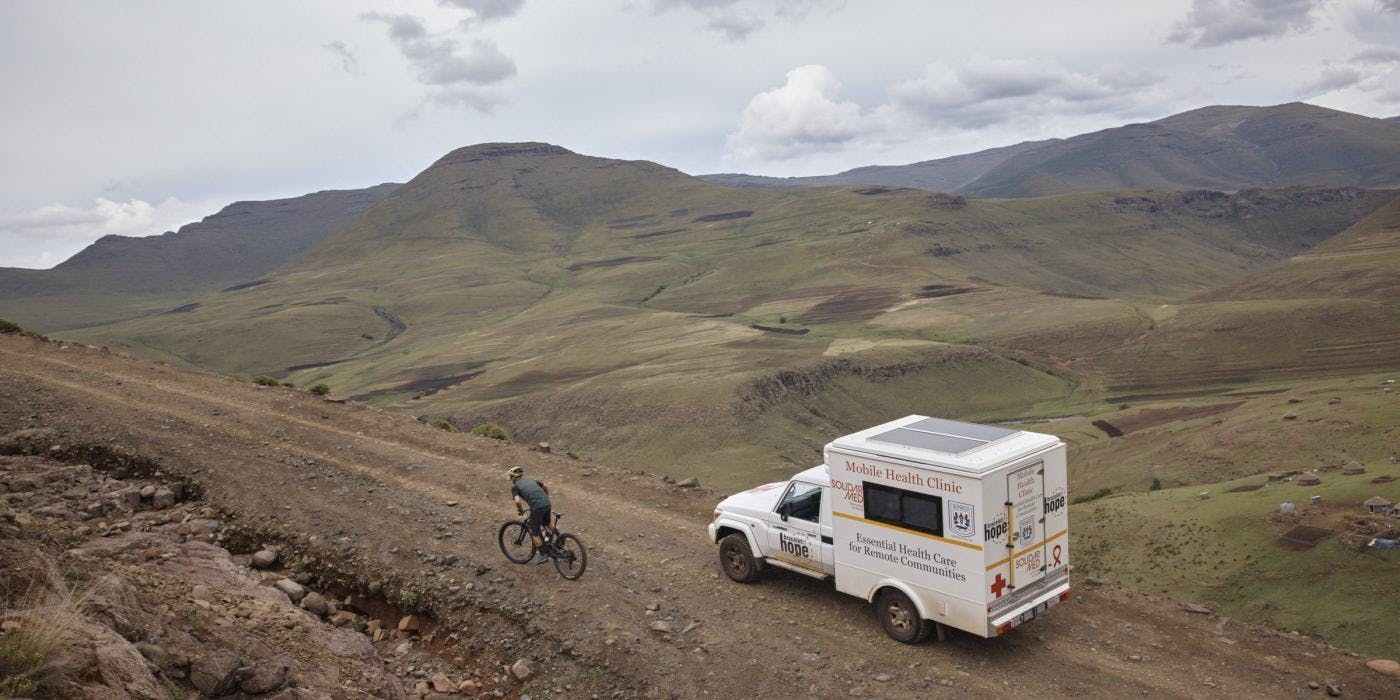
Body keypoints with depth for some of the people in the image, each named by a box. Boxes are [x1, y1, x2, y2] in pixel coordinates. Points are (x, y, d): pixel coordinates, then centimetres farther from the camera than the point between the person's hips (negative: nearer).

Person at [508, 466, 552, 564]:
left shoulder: (515, 487, 6)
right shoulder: (530, 480, 24)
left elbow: (518, 501, -11)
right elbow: (546, 487, 27)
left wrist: (520, 510, 7)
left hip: (537, 508, -6)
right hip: (547, 504, 6)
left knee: (534, 533, 9)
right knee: (547, 525, 30)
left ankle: (543, 555, 10)